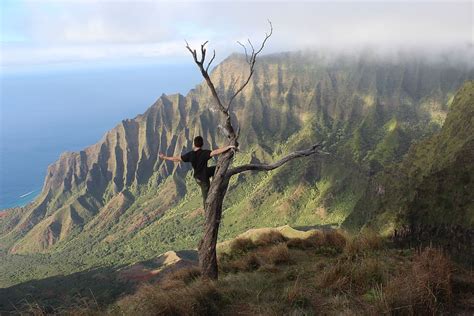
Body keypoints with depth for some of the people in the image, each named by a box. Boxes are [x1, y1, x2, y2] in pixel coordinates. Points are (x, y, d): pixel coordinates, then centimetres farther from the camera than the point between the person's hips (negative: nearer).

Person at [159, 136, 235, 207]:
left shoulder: (190, 155, -12)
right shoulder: (204, 153, -28)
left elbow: (177, 159, -5)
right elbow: (216, 152, -43)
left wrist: (164, 157, 8)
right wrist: (228, 147, -43)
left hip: (197, 177, 6)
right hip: (203, 179, -6)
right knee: (206, 197, 9)